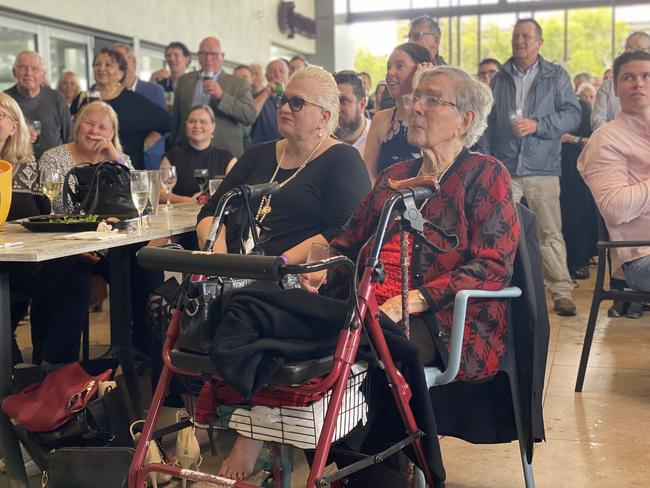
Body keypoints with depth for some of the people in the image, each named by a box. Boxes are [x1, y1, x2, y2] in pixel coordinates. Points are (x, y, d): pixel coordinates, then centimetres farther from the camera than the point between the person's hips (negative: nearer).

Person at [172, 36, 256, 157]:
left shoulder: (239, 84, 3)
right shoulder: (185, 80, 13)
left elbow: (250, 116, -9)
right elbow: (175, 118, 19)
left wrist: (221, 95, -17)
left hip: (225, 153, -2)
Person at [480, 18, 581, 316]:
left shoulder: (556, 76, 7)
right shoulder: (499, 79, 14)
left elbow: (572, 115, -1)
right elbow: (487, 124, 13)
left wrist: (537, 125, -14)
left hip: (543, 169, -2)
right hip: (504, 169, 2)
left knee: (550, 233, -1)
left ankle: (561, 292, 4)